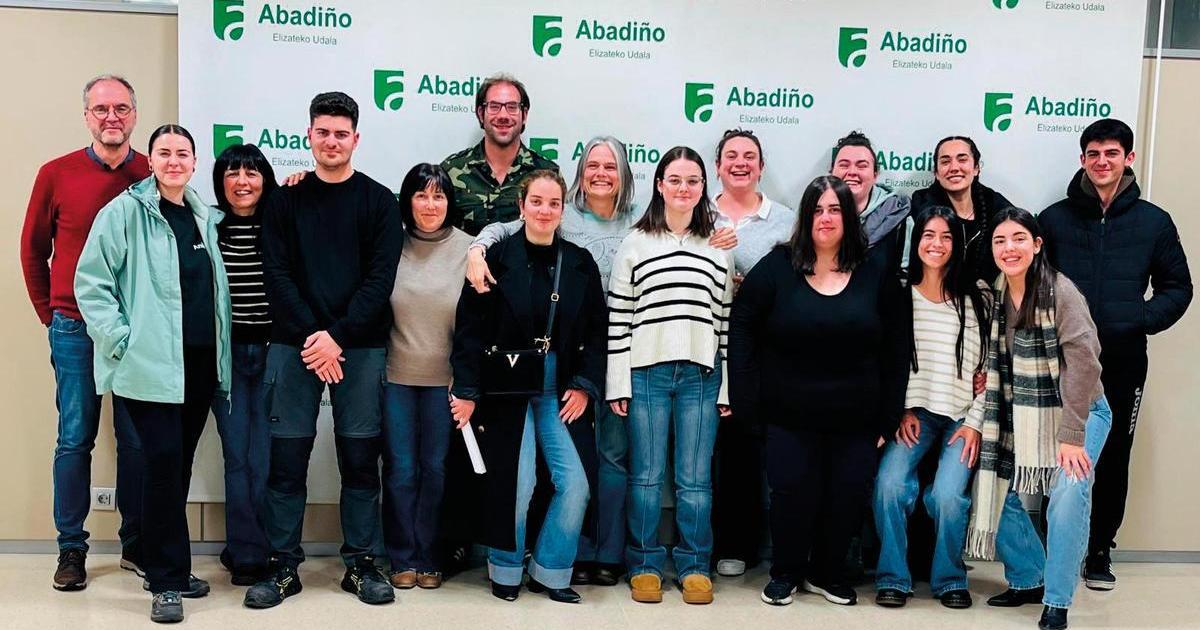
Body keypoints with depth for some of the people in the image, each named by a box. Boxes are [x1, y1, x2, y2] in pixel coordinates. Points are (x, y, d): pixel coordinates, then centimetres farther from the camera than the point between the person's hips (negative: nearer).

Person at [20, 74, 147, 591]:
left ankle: (136, 544, 18)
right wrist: (48, 313, 9)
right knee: (75, 439, 5)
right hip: (75, 330, 0)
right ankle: (71, 548, 15)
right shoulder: (56, 174, 1)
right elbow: (33, 248, 10)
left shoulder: (155, 177, 0)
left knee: (137, 440, 6)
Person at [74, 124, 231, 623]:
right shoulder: (124, 212, -4)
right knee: (164, 462, -8)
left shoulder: (205, 217, 14)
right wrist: (119, 339, -13)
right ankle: (166, 581, 2)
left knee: (178, 466, 11)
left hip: (199, 364, 6)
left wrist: (220, 353, 12)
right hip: (150, 364, -6)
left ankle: (167, 567, 24)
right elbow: (90, 282, -8)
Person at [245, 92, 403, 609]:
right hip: (293, 346, 1)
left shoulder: (379, 201, 5)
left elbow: (380, 279, -3)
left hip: (361, 348, -1)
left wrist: (337, 336, -13)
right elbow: (276, 274, 0)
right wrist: (310, 337, -13)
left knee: (360, 458, 4)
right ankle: (284, 567, 13)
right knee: (287, 459, 2)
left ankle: (360, 563, 15)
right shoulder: (286, 201, 9)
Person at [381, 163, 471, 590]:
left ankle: (426, 558, 20)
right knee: (400, 470, 5)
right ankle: (402, 558, 18)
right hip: (396, 375, 0)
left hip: (444, 378, 0)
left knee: (435, 469, 7)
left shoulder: (467, 248, -2)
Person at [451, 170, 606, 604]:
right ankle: (506, 569, 21)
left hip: (560, 390, 3)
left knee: (575, 484, -4)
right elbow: (470, 328, -5)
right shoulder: (497, 259, -3)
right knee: (515, 483, -4)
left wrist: (584, 385, -2)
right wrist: (467, 390, -10)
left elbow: (597, 330, 7)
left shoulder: (580, 263, 5)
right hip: (506, 388, -3)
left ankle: (549, 571, 16)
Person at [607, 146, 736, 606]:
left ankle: (694, 566, 17)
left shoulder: (719, 248, 11)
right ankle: (644, 565, 17)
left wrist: (727, 386, 6)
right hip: (646, 372, -1)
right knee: (645, 476, 4)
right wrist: (618, 382, -3)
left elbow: (727, 319, 10)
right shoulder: (635, 243, 5)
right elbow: (618, 316, 2)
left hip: (701, 375, 1)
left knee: (696, 478, 4)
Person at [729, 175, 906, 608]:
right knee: (792, 495, 0)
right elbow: (743, 327, -1)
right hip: (790, 415, -1)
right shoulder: (777, 267, -2)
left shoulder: (876, 272, 3)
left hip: (856, 419, 2)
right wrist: (745, 396, -8)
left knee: (848, 498, 5)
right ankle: (785, 573, 23)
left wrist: (889, 415, 1)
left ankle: (827, 573, 28)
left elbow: (893, 348, 4)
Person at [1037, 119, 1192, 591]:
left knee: (1113, 458, 8)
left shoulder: (1154, 222, 5)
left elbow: (1177, 287, 8)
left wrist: (1144, 320, -9)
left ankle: (1099, 551, 21)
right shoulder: (1055, 218, 4)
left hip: (1124, 361, 1)